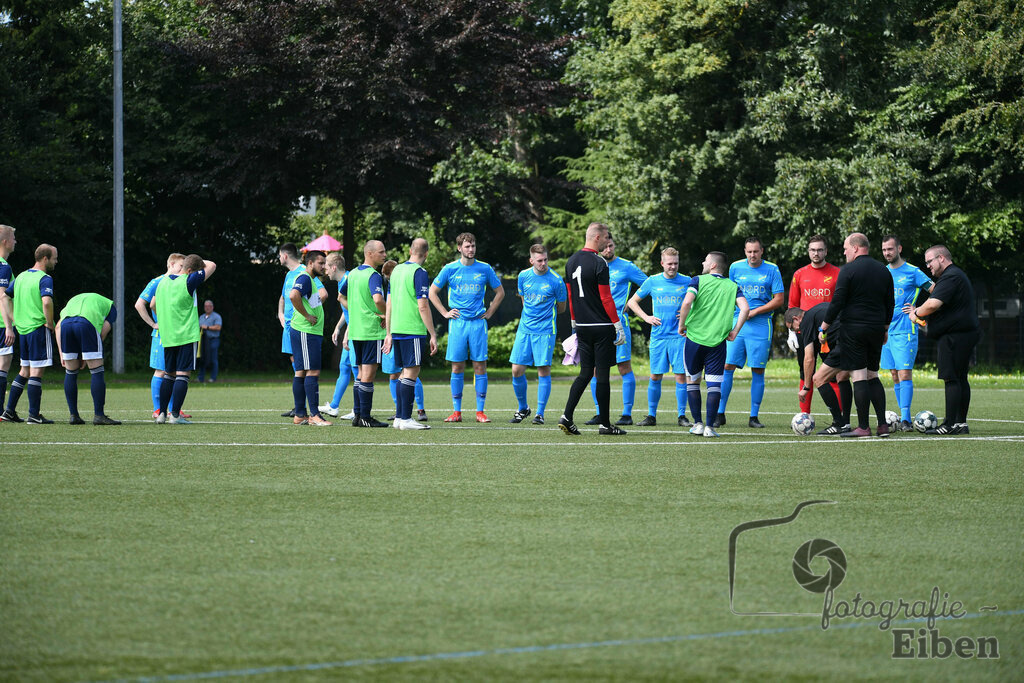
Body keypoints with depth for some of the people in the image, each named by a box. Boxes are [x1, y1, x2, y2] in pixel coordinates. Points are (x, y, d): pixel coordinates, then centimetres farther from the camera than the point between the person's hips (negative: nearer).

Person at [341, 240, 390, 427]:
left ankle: (358, 415, 16)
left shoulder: (353, 274, 12)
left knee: (362, 373, 15)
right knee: (368, 374, -5)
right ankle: (365, 417, -4)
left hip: (356, 330, 8)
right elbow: (378, 299, -29)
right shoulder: (373, 276, -14)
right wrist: (387, 315, -13)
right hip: (372, 330, -8)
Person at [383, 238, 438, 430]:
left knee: (406, 371, 14)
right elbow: (423, 307, -14)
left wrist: (389, 333, 22)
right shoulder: (419, 272, -9)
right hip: (413, 329, -8)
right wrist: (433, 335, -11)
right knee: (411, 372, -6)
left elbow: (389, 304, 17)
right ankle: (406, 419, -8)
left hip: (397, 329, 8)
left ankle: (399, 417, 14)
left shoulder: (397, 270, 14)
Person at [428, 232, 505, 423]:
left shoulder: (485, 269, 5)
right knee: (457, 368, 0)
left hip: (478, 323, 0)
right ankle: (456, 412, 4)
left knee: (480, 366, -2)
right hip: (457, 322, 0)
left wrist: (489, 312, 8)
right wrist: (445, 313, 4)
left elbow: (500, 292, 17)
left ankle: (480, 411, 1)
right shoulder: (450, 269, 3)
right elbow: (433, 292, 11)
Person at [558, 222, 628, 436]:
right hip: (602, 326, -7)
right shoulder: (598, 263, -14)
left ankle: (567, 416, -3)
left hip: (582, 327, 7)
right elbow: (606, 298, -14)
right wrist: (618, 325, -9)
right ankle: (604, 424, 4)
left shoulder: (572, 262, 10)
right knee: (602, 374, -1)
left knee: (585, 373, 10)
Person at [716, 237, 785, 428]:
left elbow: (779, 299, -1)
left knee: (758, 371, -1)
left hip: (760, 325, -1)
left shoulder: (772, 270, 1)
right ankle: (720, 413, 2)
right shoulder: (735, 268, 6)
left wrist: (754, 312, -8)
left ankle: (754, 417, 5)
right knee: (727, 366, -5)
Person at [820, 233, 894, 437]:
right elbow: (890, 304, 17)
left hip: (853, 329, -6)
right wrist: (884, 329, 26)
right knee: (873, 377, 13)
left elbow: (837, 302, -11)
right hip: (876, 329, 6)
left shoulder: (848, 270, -9)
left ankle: (863, 427, -7)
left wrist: (824, 327, -2)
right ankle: (883, 425, 7)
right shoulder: (883, 271, 11)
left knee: (859, 377, -6)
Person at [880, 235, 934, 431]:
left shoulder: (913, 272, -3)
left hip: (905, 331, -6)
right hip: (886, 331, 6)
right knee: (895, 376, 8)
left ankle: (905, 418, -16)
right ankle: (903, 417, 14)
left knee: (904, 374, -12)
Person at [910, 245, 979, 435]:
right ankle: (961, 423, 13)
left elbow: (933, 304, -23)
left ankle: (950, 424, -12)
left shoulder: (950, 277, -14)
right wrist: (919, 312, 14)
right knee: (960, 379, 11)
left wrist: (917, 313, -6)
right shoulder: (956, 275, 22)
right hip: (965, 334, 11)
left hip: (953, 337, -11)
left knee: (951, 379, -11)